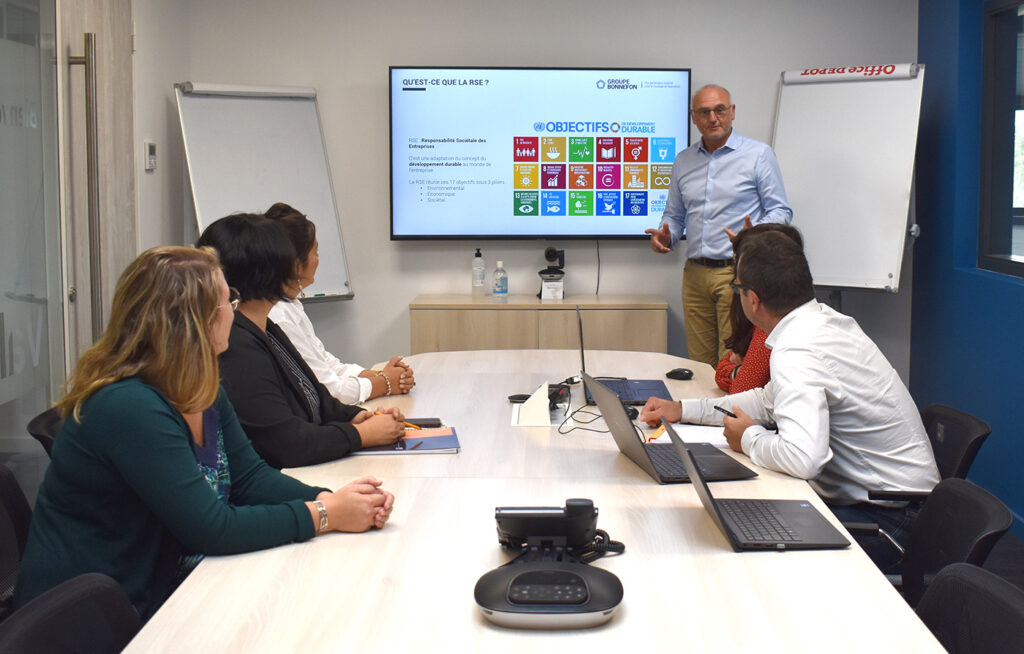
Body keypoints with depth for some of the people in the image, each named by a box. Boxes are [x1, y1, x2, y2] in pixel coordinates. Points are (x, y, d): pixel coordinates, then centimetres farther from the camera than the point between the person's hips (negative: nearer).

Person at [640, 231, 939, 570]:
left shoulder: (796, 353, -25)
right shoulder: (825, 320, 6)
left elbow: (803, 458, -38)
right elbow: (770, 401, 21)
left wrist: (749, 438, -16)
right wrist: (682, 409, 20)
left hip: (886, 517, -9)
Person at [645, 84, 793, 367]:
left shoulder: (758, 155, 1)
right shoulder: (683, 160, 15)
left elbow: (780, 211, -1)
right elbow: (674, 215, 23)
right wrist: (665, 235, 0)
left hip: (737, 272, -5)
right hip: (695, 273, 5)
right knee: (699, 364, 6)